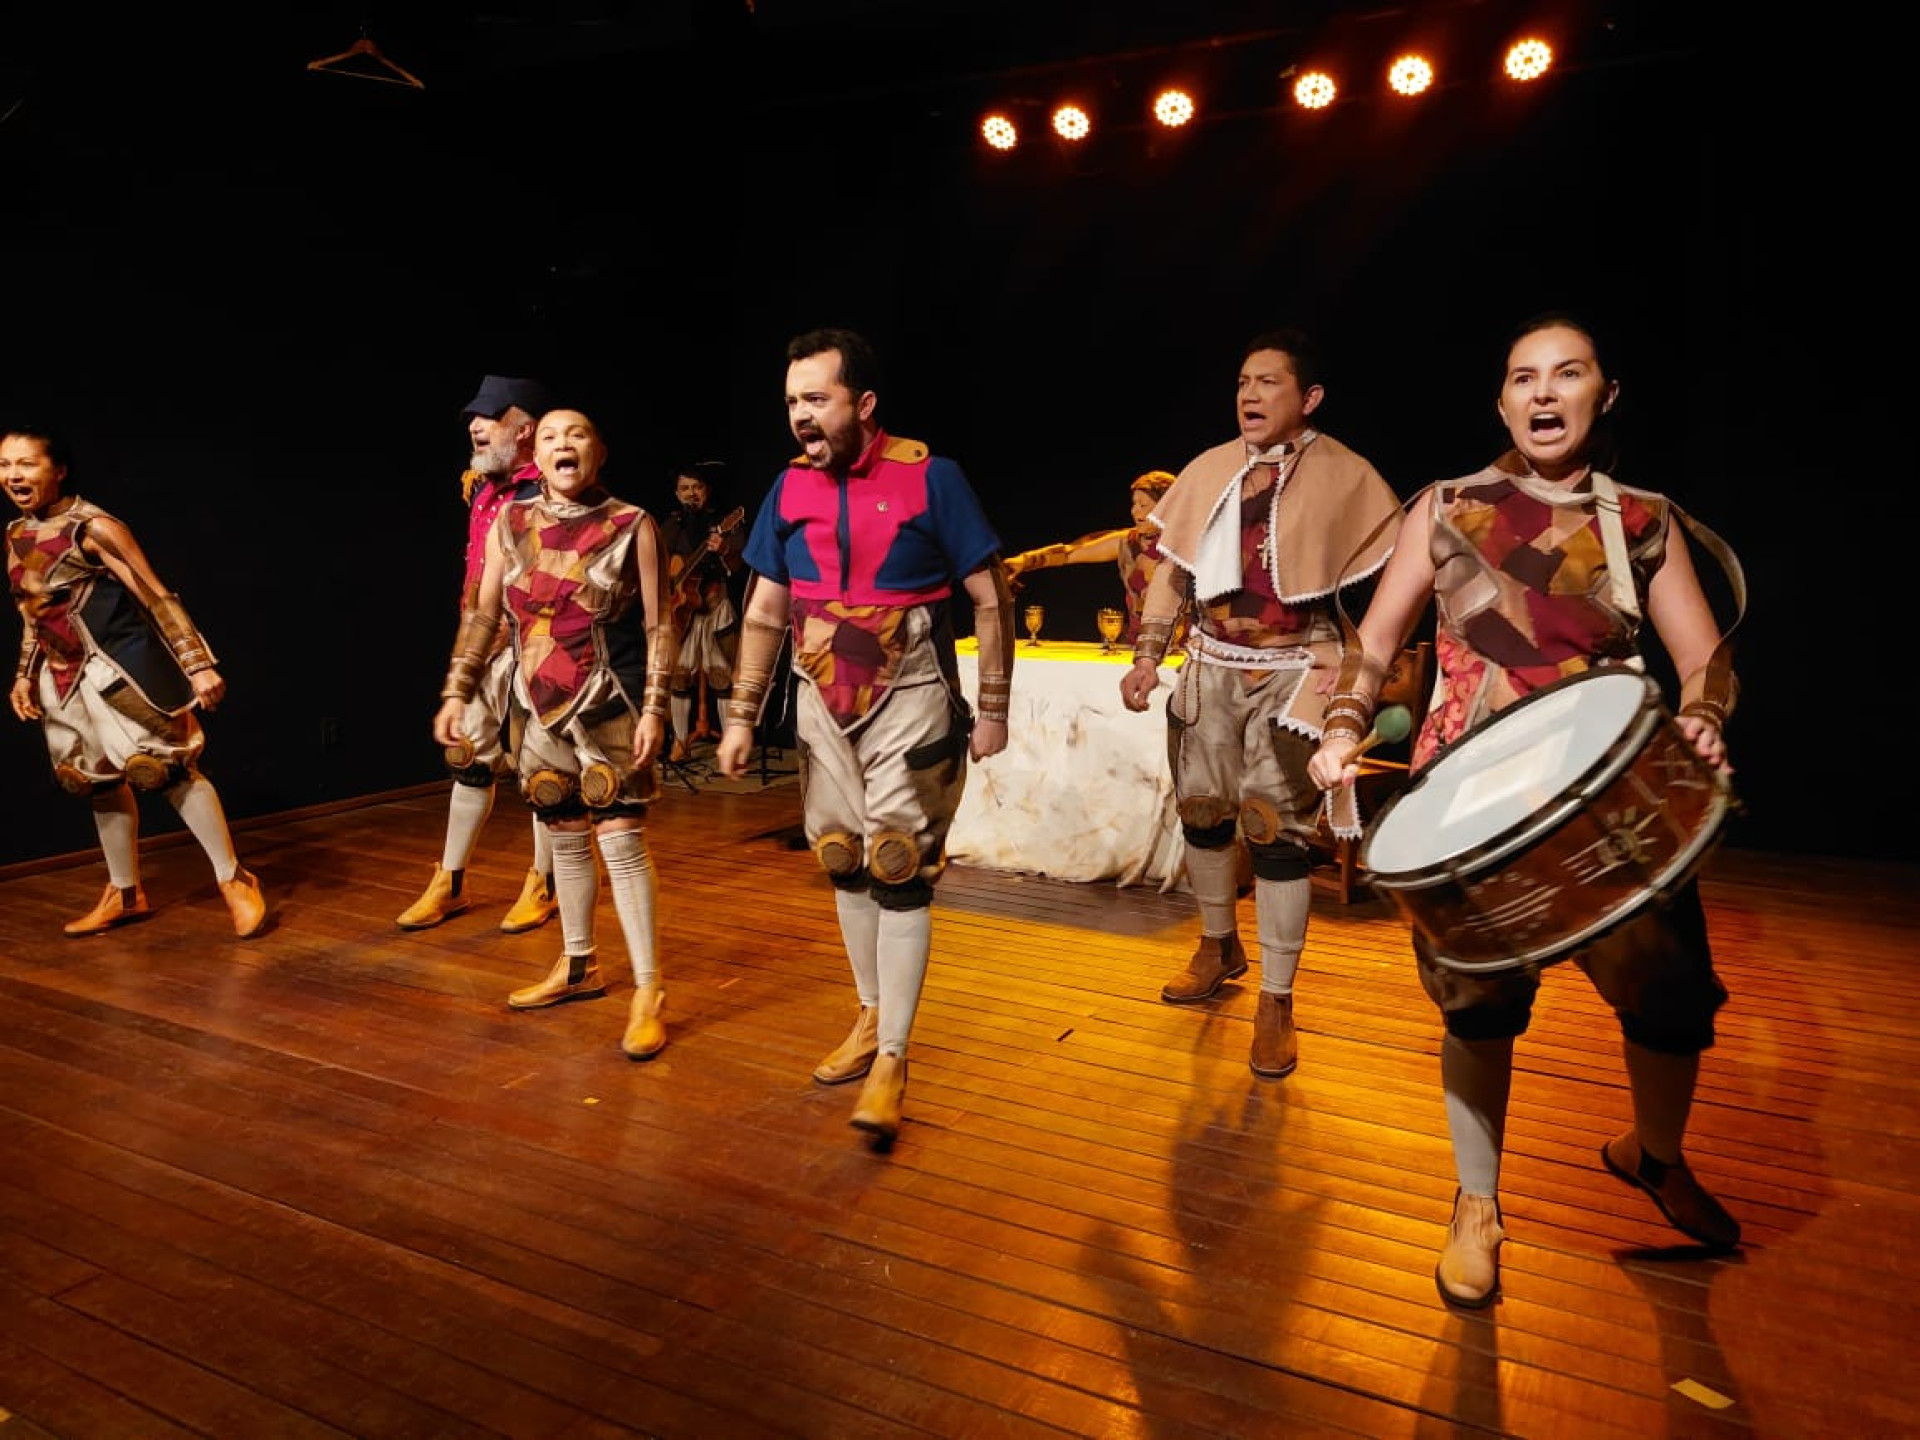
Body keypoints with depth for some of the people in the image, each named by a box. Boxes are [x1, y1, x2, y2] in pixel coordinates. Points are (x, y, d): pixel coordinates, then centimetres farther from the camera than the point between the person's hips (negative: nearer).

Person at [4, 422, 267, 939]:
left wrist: (199, 665, -21)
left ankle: (234, 880, 5)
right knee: (100, 782, 15)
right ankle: (126, 895, 28)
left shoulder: (94, 527, -15)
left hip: (122, 669, -8)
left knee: (168, 771, -6)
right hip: (66, 678, 8)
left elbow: (157, 598, -17)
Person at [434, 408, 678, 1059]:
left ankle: (647, 992, -1)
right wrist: (457, 692, 6)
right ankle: (578, 966, 30)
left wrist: (654, 709, -12)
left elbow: (658, 625, -6)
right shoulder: (510, 524, 5)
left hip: (610, 707, -4)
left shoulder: (631, 525, -5)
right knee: (565, 836, 13)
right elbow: (483, 615, 10)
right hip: (538, 708, 4)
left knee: (620, 837, -8)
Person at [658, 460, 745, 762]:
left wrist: (722, 551, -31)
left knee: (723, 673, -5)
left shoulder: (723, 523, 1)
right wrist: (664, 585, 0)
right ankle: (680, 740, 8)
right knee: (680, 673, 1)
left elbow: (735, 566, -11)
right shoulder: (670, 526, 11)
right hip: (681, 607, 3)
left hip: (717, 604, -3)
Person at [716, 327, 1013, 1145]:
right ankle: (870, 1015, 31)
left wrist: (994, 708, -8)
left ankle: (893, 1057, 6)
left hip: (909, 698, -5)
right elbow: (765, 612, 7)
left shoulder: (929, 477, -12)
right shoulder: (790, 486, 1)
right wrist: (742, 715, 5)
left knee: (900, 870, -4)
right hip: (823, 700, 5)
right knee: (846, 863, 13)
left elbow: (990, 599, -8)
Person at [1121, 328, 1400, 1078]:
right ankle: (1219, 946, 37)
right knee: (1201, 810, 13)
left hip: (1291, 673, -4)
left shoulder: (1345, 477, -7)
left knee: (1277, 828, -4)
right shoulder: (1210, 468, 6)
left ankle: (1276, 1000, 10)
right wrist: (1146, 655, 2)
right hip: (1211, 666, 5)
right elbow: (1173, 570, 9)